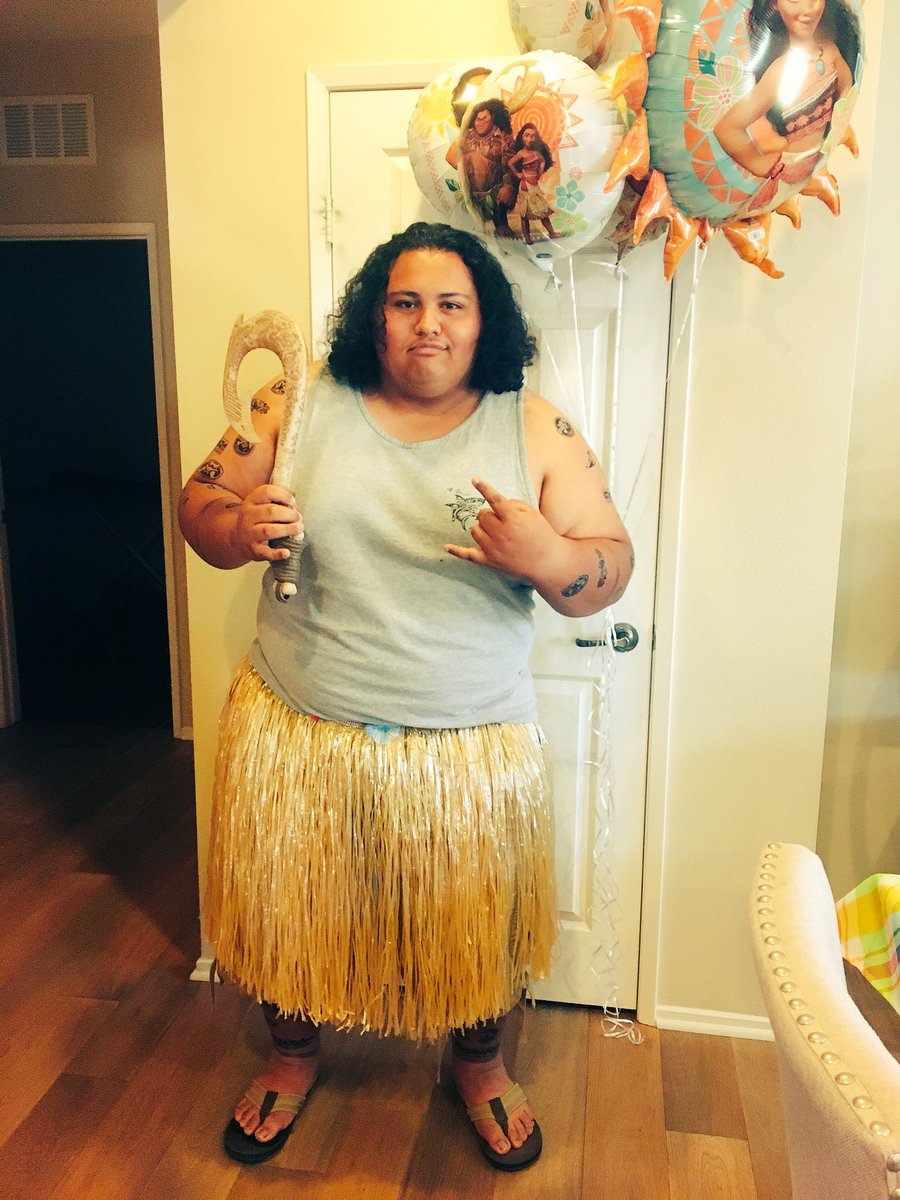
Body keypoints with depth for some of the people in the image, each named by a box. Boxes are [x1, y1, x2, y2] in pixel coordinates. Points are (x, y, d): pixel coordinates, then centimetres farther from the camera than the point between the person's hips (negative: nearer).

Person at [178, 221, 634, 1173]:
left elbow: (610, 570, -5)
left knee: (473, 915, 17)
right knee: (290, 903, 19)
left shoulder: (537, 430, -3)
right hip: (298, 728, 1)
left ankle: (478, 1063, 49)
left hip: (470, 743, 0)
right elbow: (199, 504, 4)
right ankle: (292, 1052, 51)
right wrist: (237, 530, -19)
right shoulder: (303, 404, -1)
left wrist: (547, 557, -27)